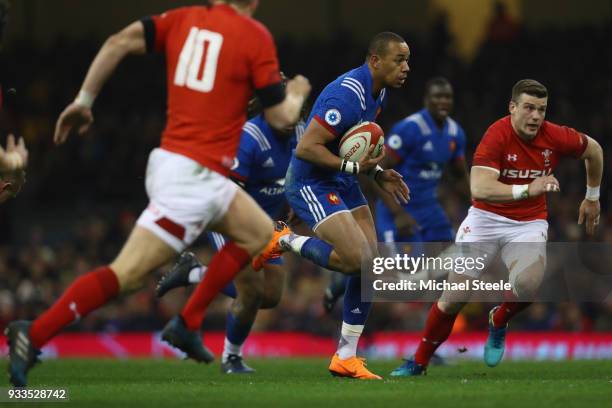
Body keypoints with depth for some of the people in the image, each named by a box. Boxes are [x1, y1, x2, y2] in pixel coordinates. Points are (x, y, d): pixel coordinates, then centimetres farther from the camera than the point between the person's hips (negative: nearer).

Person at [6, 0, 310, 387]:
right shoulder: (256, 36, -7)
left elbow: (119, 42, 0)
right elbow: (280, 117, -3)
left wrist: (83, 100, 6)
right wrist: (296, 94, 19)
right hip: (193, 177, -8)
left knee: (260, 233, 22)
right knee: (127, 273, -11)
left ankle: (188, 323, 16)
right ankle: (32, 336, -17)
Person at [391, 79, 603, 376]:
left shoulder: (555, 137, -10)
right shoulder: (497, 136, -21)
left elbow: (594, 150, 12)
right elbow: (479, 188, -34)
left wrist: (592, 198, 20)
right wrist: (526, 190, -45)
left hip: (529, 223, 2)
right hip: (486, 218, -2)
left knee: (528, 284, -29)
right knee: (453, 297, -7)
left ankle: (498, 323, 5)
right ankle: (418, 363, 14)